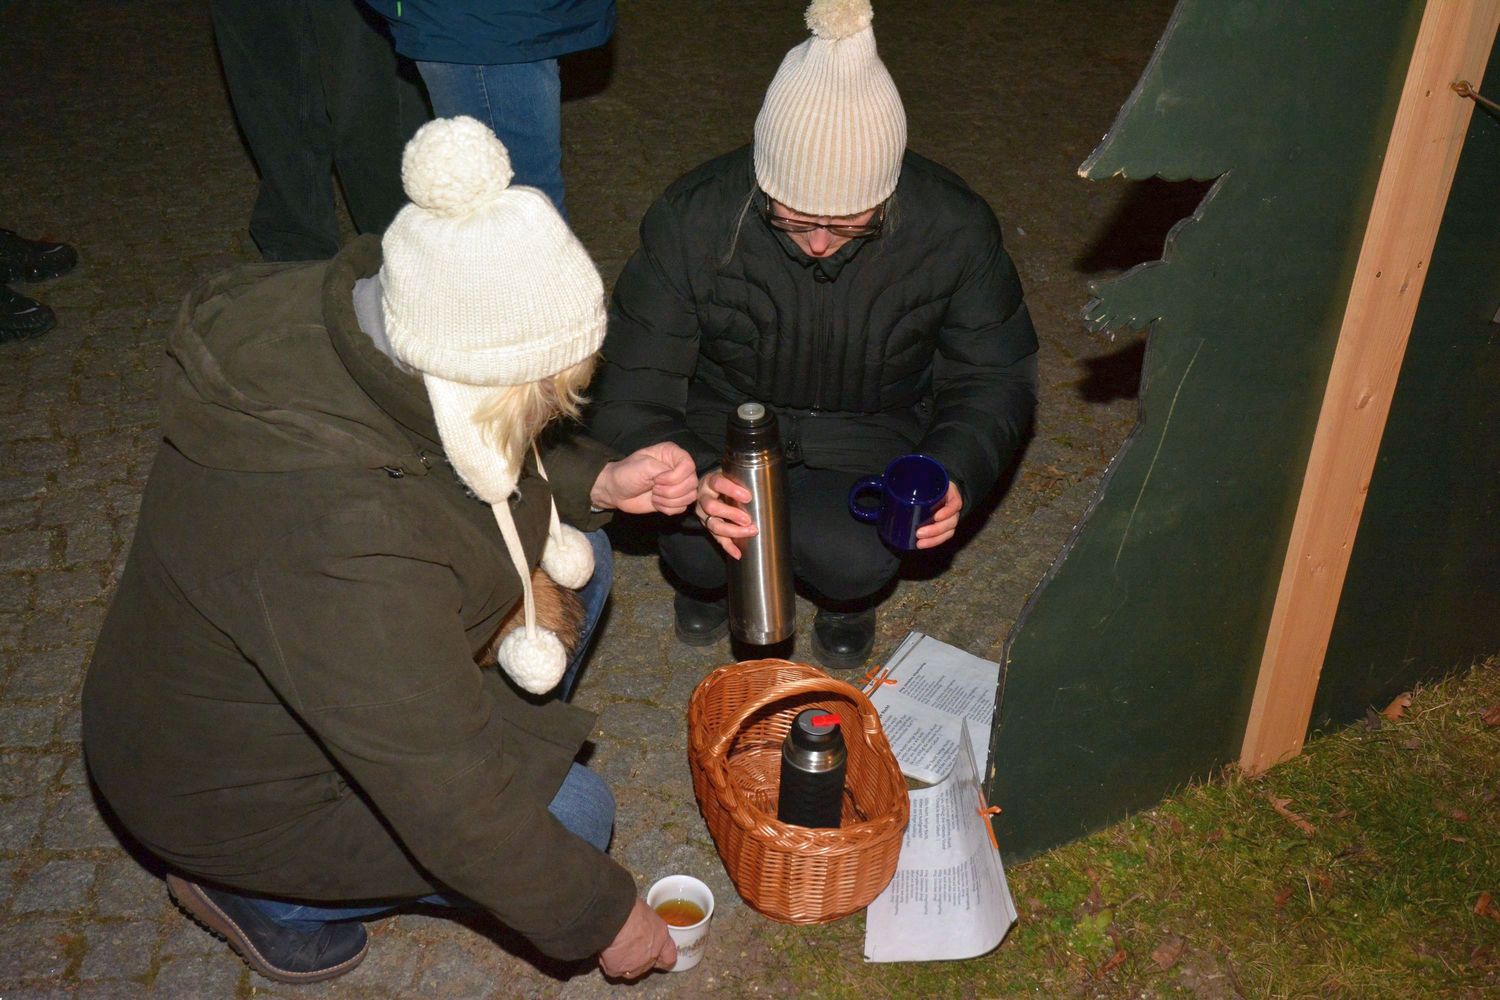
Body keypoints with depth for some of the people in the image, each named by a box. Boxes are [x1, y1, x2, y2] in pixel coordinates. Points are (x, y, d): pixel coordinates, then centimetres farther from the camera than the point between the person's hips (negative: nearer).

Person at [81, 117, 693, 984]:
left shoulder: (356, 311, -19)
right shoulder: (346, 544, -43)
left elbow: (492, 459, 5)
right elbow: (458, 815, -31)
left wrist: (596, 482, -12)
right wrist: (604, 917, -16)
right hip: (226, 784, -7)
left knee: (572, 559, 1)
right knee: (574, 813, -10)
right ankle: (254, 890, 5)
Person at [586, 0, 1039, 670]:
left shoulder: (954, 229, -21)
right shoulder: (691, 220, -25)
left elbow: (995, 378, -6)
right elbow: (627, 397, -21)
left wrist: (956, 474, -28)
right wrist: (696, 481, -43)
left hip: (870, 439, 0)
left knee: (857, 561, -30)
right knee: (699, 551, -29)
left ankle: (846, 595, 10)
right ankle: (707, 573, 12)